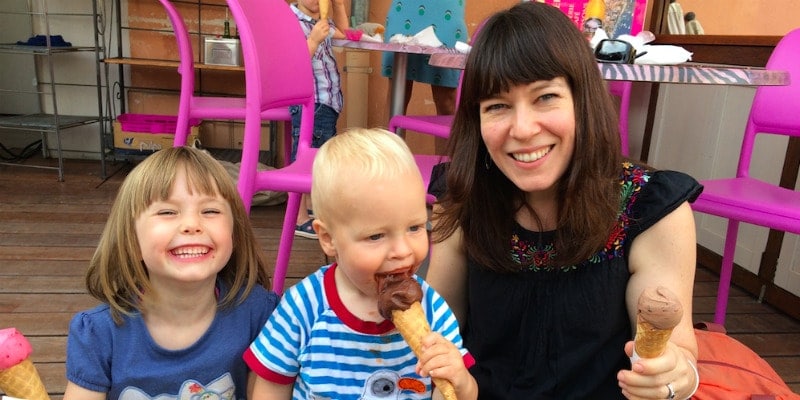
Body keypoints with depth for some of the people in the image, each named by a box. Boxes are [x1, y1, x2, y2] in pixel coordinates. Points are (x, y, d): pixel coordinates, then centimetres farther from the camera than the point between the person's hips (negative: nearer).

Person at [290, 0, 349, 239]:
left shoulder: (321, 21, 12)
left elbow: (343, 32, 31)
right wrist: (313, 40, -30)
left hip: (328, 103, 10)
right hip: (309, 105, -10)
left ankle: (311, 205, 35)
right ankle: (299, 219, 3)